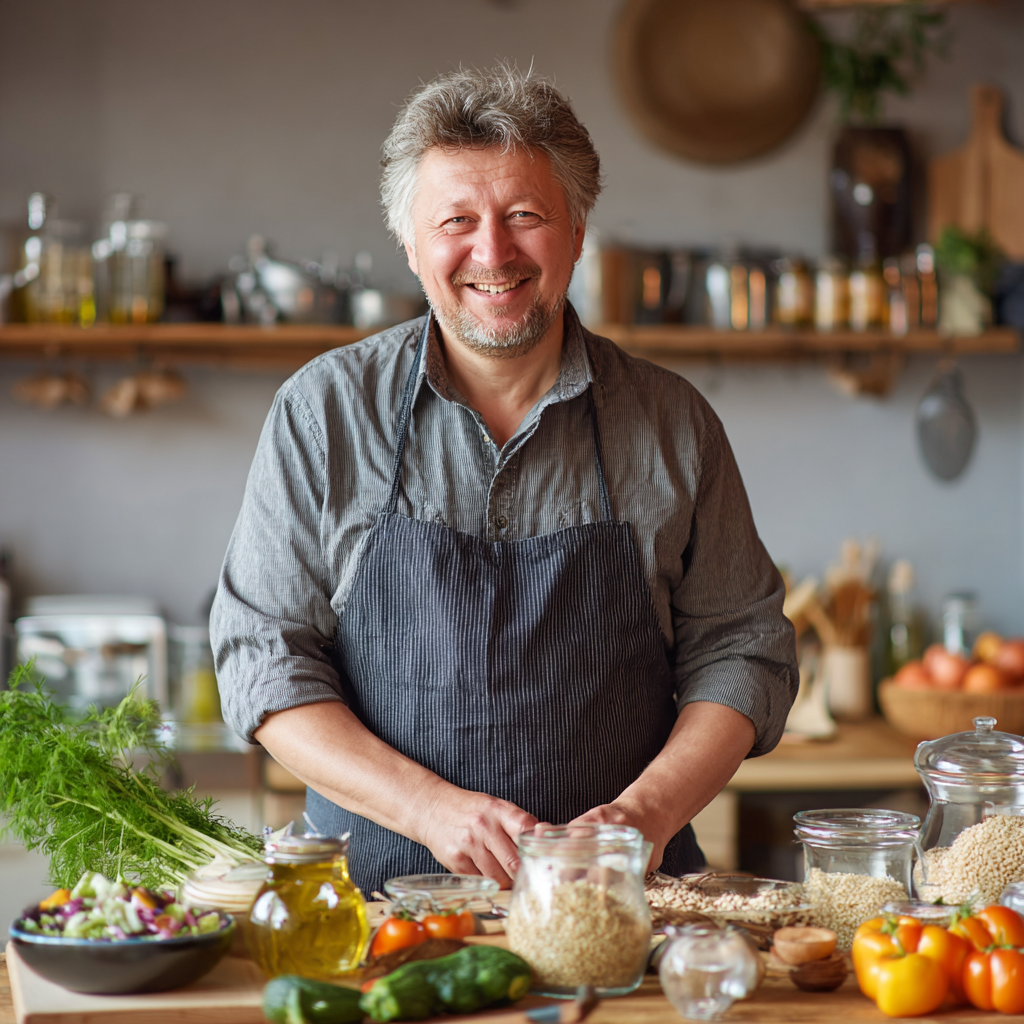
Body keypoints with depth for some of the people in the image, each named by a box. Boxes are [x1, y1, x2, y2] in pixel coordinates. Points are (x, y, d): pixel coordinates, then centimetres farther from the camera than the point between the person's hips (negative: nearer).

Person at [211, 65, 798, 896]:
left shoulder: (671, 422, 7)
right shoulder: (323, 412, 3)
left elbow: (741, 650, 10)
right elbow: (263, 653, 2)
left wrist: (648, 812, -8)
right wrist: (431, 807, -11)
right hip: (381, 895, 0)